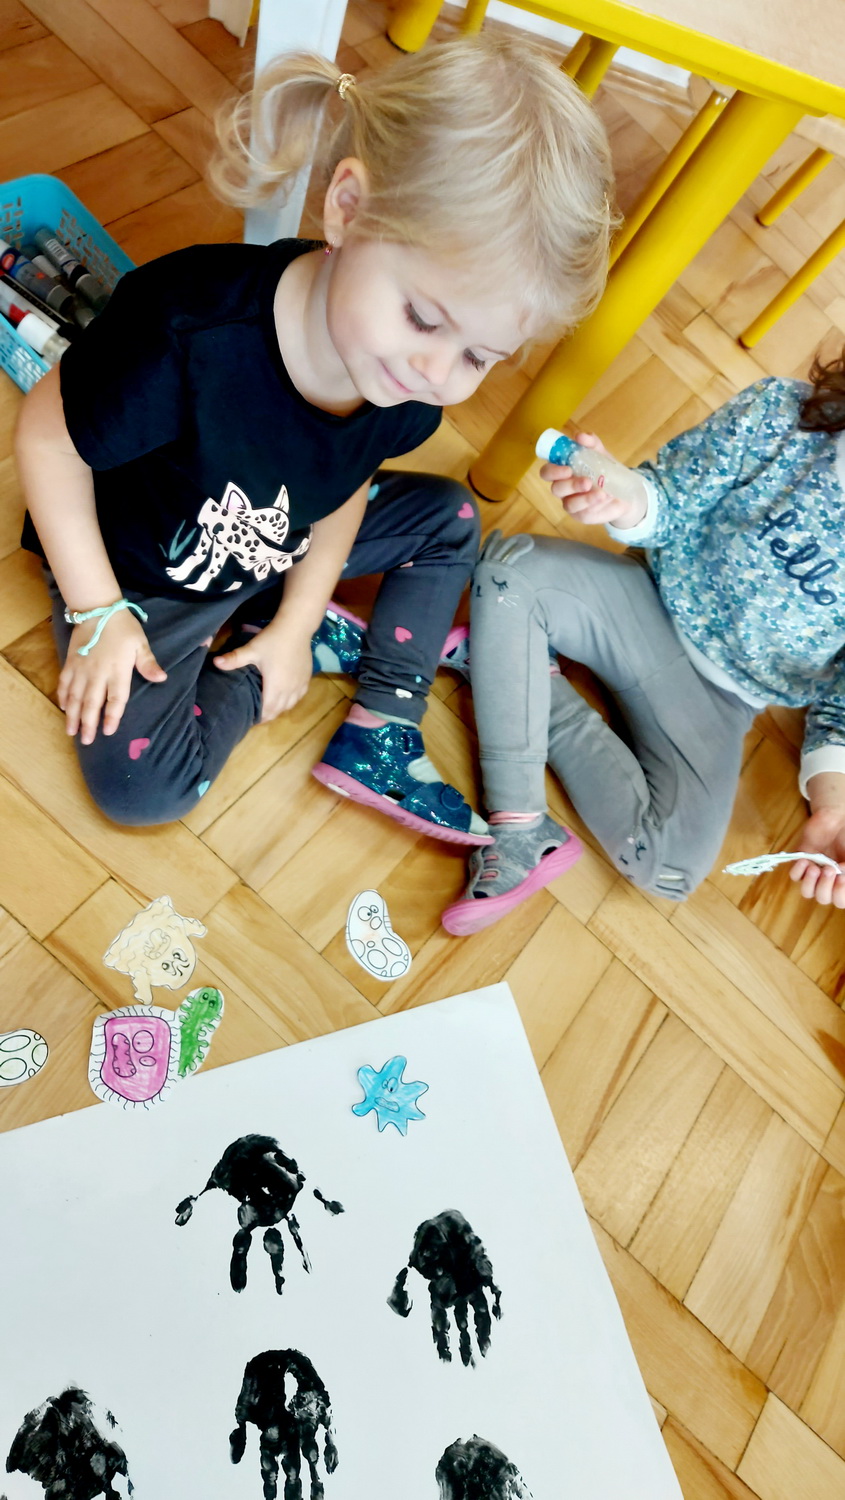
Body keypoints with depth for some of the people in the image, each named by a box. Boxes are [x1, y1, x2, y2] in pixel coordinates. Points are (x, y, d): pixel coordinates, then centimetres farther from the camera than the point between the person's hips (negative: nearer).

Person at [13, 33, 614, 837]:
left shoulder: (414, 387, -19)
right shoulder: (190, 333, -38)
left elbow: (345, 487, -1)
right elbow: (47, 438, -23)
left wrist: (290, 625, -3)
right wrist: (99, 614, -19)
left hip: (281, 553, 5)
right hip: (138, 573, -5)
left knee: (450, 516, 4)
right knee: (143, 787, -20)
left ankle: (377, 738, 4)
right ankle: (320, 644, 2)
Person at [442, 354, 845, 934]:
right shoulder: (778, 412, -14)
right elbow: (674, 504, -4)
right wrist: (625, 501, -29)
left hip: (720, 692, -1)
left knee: (672, 867, -23)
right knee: (509, 565, -27)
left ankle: (545, 705, -4)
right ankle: (521, 826, -26)